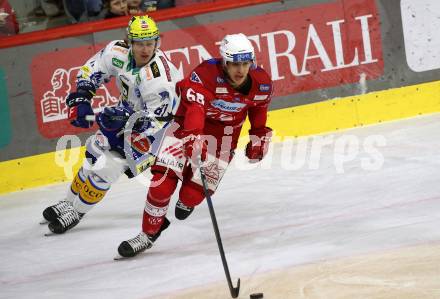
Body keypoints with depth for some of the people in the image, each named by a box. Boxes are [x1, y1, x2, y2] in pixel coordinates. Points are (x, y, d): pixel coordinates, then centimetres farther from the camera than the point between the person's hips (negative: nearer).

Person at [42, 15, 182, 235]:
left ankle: (77, 211, 6)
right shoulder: (118, 52, -18)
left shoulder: (158, 76, -36)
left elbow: (157, 120, -30)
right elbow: (92, 69, 0)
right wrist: (81, 99, -10)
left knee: (111, 163, -12)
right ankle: (70, 200, 32)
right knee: (97, 147, 12)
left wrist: (123, 119, -41)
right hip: (129, 111, 7)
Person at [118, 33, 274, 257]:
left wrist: (260, 136, 15)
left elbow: (259, 108, 9)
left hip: (224, 132, 3)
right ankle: (148, 234, 4)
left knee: (195, 193, -6)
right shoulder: (205, 75, -31)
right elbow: (194, 109, -45)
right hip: (188, 121, -3)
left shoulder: (261, 83, -15)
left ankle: (186, 202, 34)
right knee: (163, 180, -14)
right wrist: (195, 138, -60)